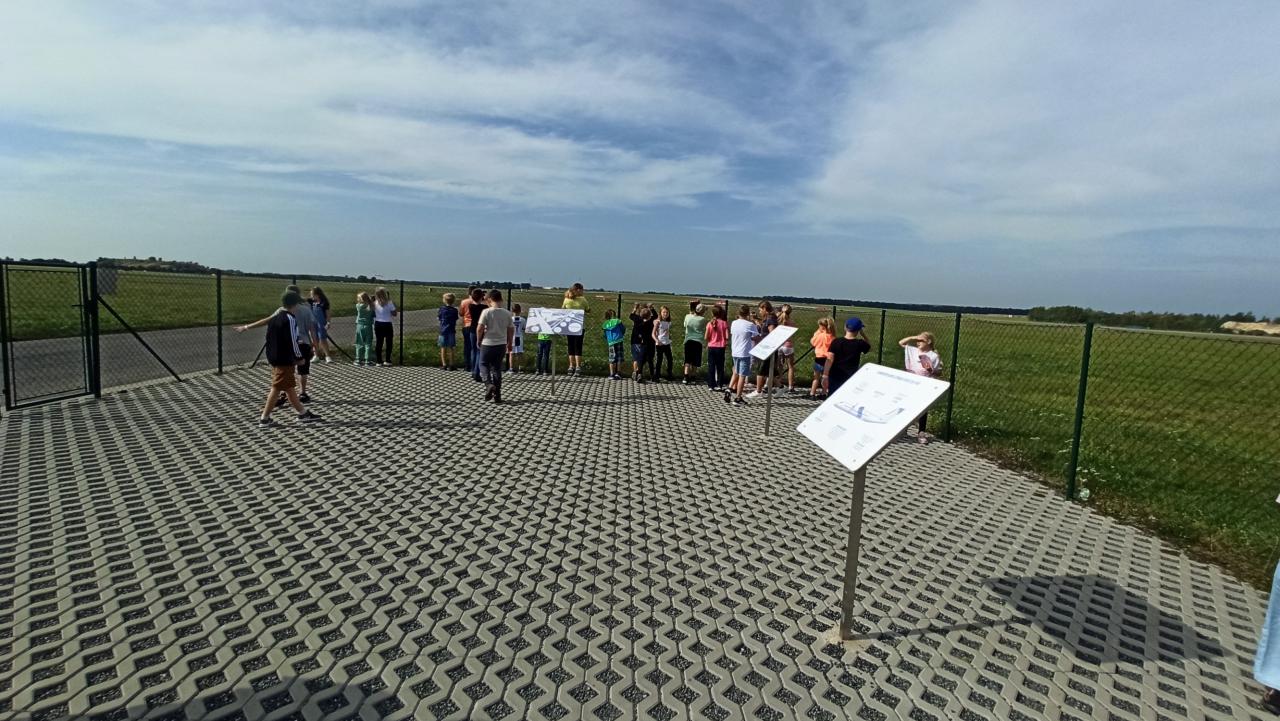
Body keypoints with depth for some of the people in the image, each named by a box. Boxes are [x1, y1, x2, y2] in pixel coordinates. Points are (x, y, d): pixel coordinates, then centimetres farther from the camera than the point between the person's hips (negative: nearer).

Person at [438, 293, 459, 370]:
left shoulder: (442, 309, -7)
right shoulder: (455, 310, -6)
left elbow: (438, 317, 5)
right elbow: (456, 320, 2)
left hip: (443, 331, 0)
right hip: (451, 331, 0)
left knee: (443, 348, 8)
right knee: (450, 349, 7)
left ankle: (444, 365, 8)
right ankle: (451, 365, 7)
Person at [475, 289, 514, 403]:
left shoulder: (486, 312, -12)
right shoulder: (507, 313, 0)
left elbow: (479, 328, -15)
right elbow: (511, 329, 6)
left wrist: (479, 340, 2)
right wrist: (509, 343, 20)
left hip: (488, 344, -3)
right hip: (501, 344, 4)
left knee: (484, 364, 16)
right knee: (497, 368, 12)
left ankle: (489, 384, -10)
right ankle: (497, 395, 12)